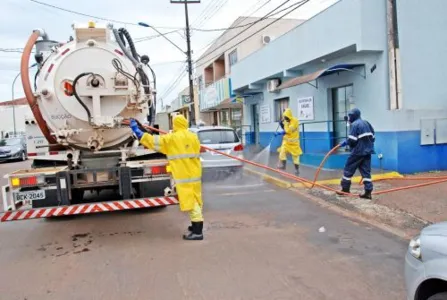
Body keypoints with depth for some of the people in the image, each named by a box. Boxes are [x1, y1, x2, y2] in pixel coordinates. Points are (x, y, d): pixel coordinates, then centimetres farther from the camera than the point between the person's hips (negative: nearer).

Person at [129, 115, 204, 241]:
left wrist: (137, 132, 5)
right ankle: (196, 225, 29)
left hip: (184, 176, -6)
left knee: (190, 201, -7)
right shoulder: (194, 137, 9)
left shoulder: (172, 138, -7)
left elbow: (154, 141, -4)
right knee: (194, 200, 18)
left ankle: (197, 232, -7)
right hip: (195, 174, 7)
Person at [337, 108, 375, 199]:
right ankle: (368, 192, 1)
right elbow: (372, 136, 16)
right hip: (367, 151, 8)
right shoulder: (366, 123, 14)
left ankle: (345, 189, 12)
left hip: (358, 151, -8)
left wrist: (344, 143, -1)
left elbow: (351, 140, -18)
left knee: (348, 169, 5)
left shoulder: (355, 124, -12)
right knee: (366, 171, 6)